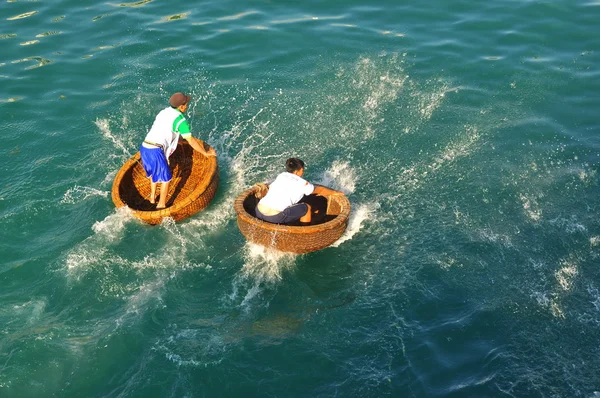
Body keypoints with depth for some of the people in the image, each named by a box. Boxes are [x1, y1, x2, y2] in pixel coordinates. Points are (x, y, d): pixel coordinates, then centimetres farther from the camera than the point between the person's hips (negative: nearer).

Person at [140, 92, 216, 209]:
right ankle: (161, 204, 15)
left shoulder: (164, 112, 20)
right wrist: (206, 153, 8)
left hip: (144, 147, 8)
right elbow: (191, 141, -4)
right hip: (156, 151, -8)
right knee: (165, 178, 9)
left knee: (153, 173, 29)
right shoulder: (180, 119, -5)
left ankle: (152, 198, 38)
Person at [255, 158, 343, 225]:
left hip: (258, 212, 7)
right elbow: (320, 190, 20)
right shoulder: (302, 184, 4)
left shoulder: (281, 175, 18)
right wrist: (335, 192, 38)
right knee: (306, 208, 9)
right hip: (274, 217, -6)